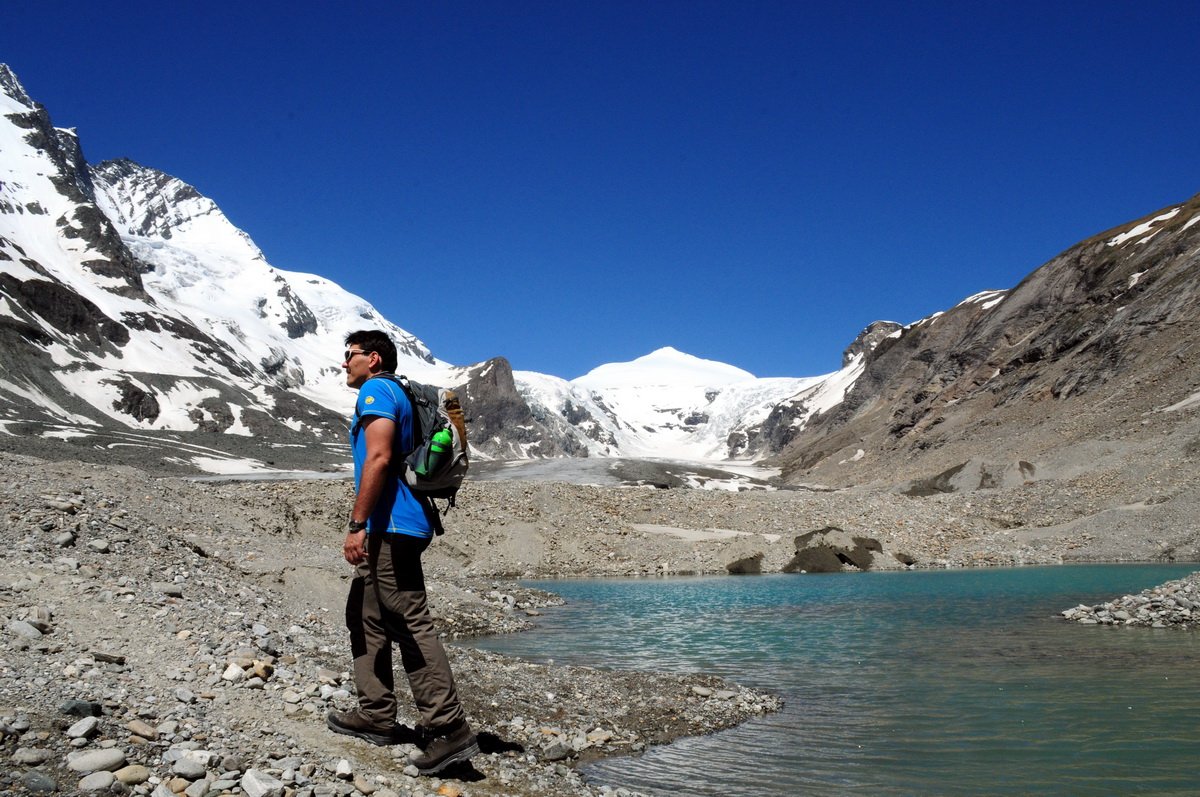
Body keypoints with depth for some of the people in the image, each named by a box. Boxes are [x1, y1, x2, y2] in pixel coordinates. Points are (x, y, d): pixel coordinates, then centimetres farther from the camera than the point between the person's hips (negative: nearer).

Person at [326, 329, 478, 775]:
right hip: (390, 528, 11)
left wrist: (357, 525, -21)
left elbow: (378, 458, -20)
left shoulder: (377, 390, -7)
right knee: (365, 618, 17)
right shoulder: (397, 395, 24)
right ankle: (376, 717, 22)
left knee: (411, 625, -12)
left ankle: (449, 729, -13)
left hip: (391, 526, -11)